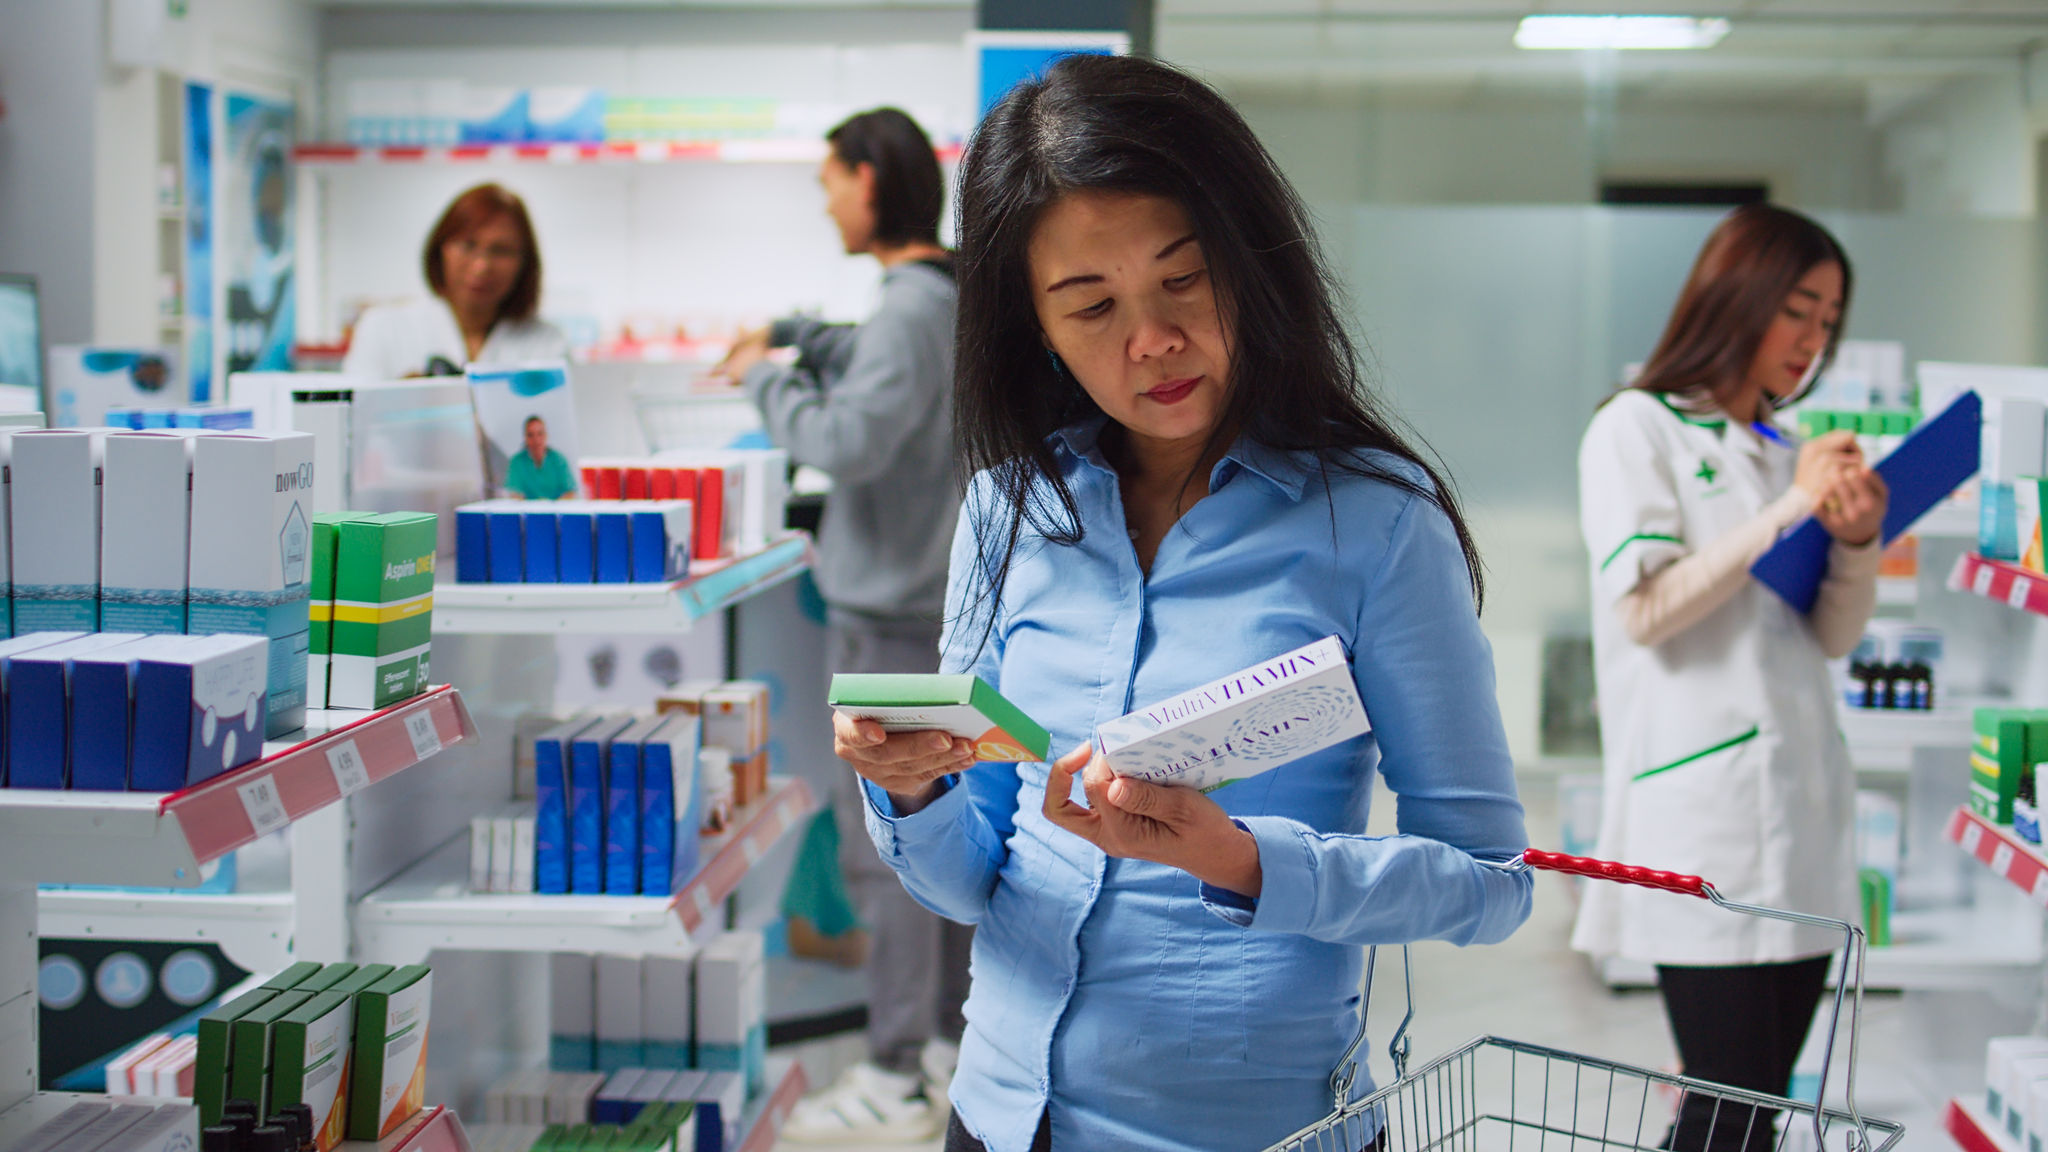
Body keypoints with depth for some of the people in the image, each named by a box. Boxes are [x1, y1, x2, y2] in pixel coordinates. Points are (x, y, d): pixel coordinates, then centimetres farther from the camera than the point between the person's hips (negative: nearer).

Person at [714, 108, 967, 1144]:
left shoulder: (913, 312, -19)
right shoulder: (959, 301, 11)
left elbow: (847, 441, -27)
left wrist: (765, 379, -11)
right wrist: (791, 337, 17)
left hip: (890, 619, -10)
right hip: (943, 603, 10)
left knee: (885, 846, -5)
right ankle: (946, 1038, 27)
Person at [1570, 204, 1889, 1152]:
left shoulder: (1785, 451, 19)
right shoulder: (1637, 430, 0)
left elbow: (1831, 639, 17)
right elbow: (1644, 609, -12)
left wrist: (1858, 543, -2)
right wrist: (1787, 512, -11)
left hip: (1802, 806, 7)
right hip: (1705, 815, -7)